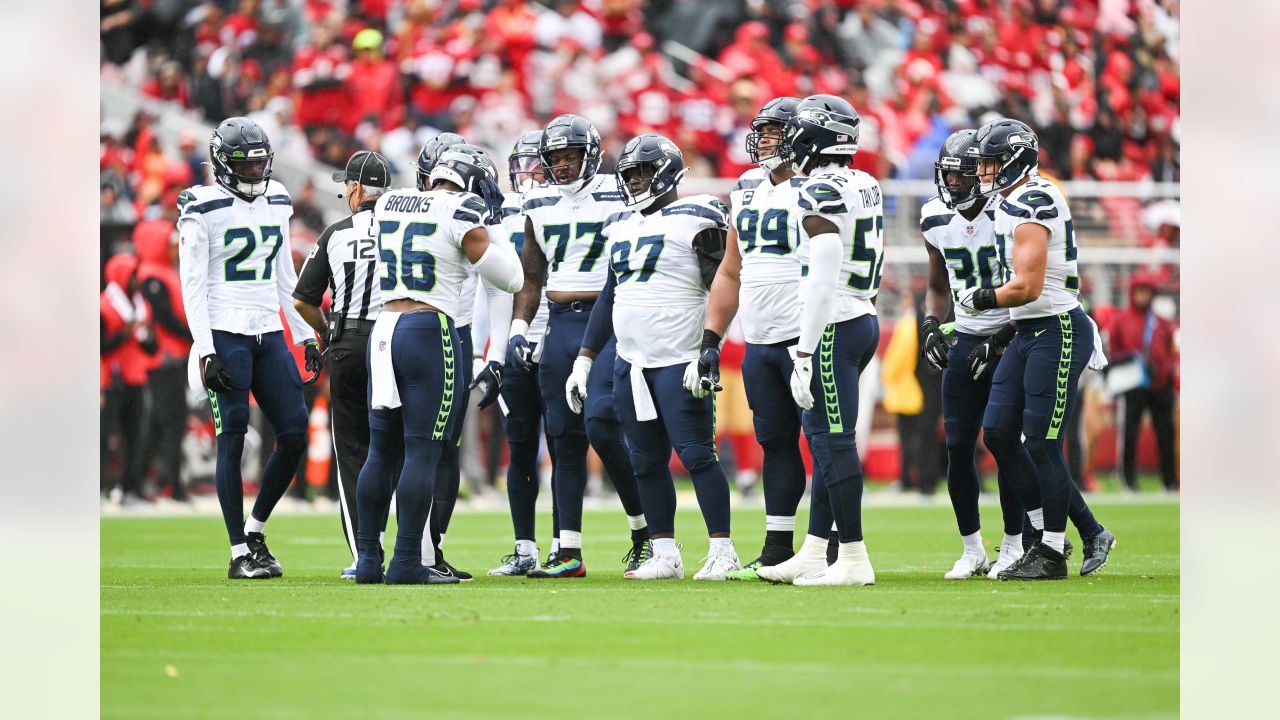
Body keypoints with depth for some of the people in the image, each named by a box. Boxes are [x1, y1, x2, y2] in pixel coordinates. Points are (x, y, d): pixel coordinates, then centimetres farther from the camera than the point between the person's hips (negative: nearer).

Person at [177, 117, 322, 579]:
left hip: (269, 335, 6)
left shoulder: (277, 202, 12)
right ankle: (240, 554, 0)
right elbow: (193, 285, -9)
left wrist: (305, 335, 15)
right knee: (233, 440, -5)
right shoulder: (203, 210, -7)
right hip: (225, 334, -6)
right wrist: (205, 351, -15)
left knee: (294, 436, 0)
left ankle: (255, 528, 18)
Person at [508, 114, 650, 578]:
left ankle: (646, 533, -2)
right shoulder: (539, 206, 12)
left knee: (602, 425, -18)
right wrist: (518, 329, 8)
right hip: (559, 326, 6)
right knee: (564, 438, 5)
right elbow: (532, 278, 19)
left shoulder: (618, 198, -4)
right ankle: (567, 553, 7)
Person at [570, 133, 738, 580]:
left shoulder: (694, 220, -7)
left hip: (679, 361, -7)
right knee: (647, 462, 7)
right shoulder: (622, 226, 15)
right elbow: (609, 297, 22)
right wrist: (584, 360, 18)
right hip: (631, 363, 7)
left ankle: (723, 552, -5)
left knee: (697, 454, -9)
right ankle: (665, 556, 12)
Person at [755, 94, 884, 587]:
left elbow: (823, 282, -22)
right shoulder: (865, 188, 12)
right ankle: (813, 555, 18)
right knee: (823, 438, 14)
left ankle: (854, 560, -4)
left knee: (834, 442, -6)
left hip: (832, 326, -10)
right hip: (864, 320, 10)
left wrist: (804, 355, -21)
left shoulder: (821, 195, -17)